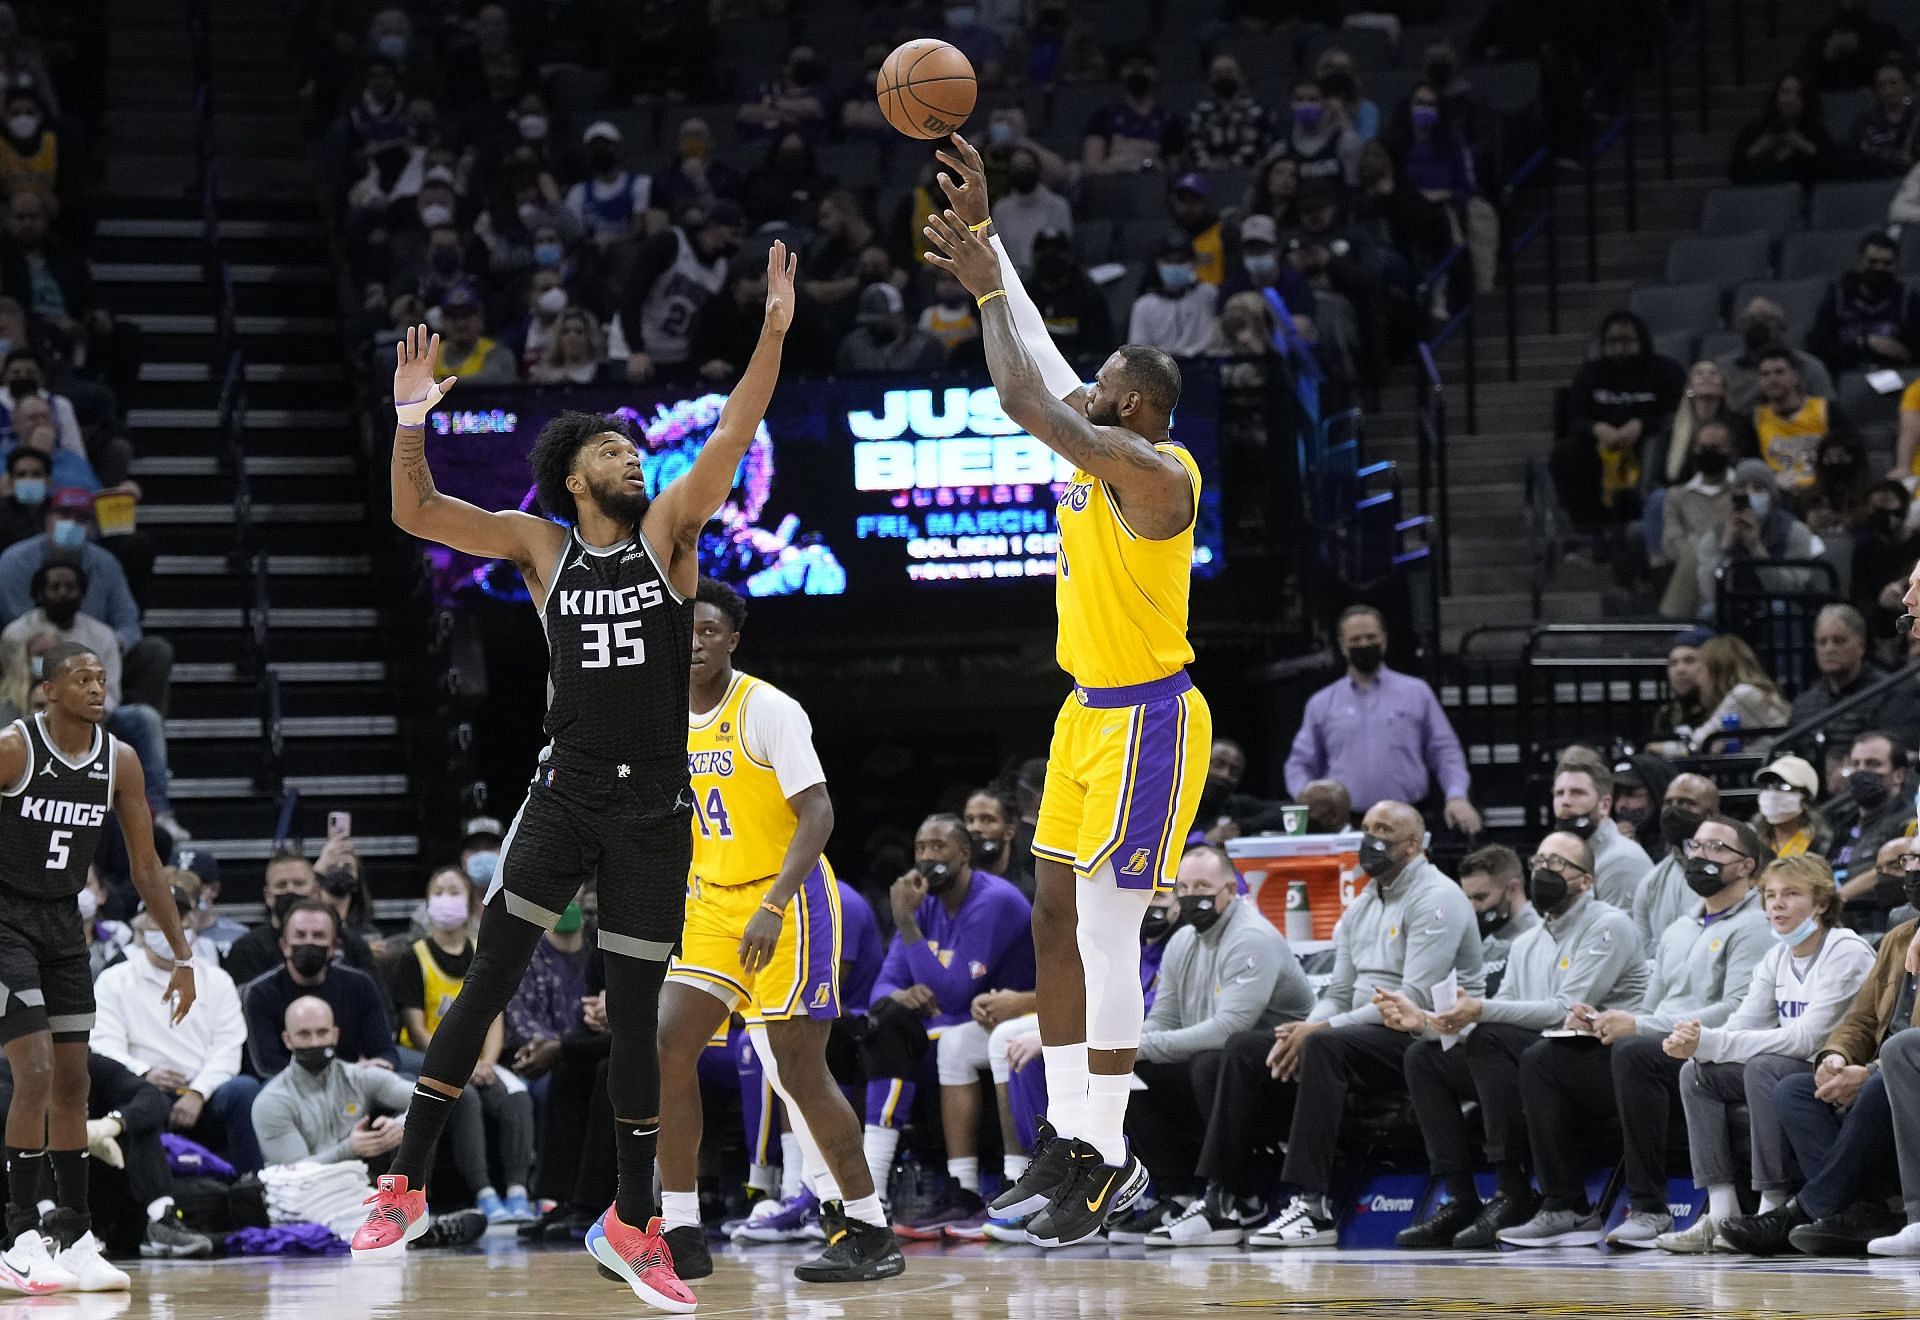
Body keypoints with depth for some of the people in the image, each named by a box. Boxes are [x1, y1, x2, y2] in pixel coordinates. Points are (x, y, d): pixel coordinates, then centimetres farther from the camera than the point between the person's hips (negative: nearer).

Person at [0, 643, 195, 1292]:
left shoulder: (120, 761, -1)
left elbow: (145, 867, 7)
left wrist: (183, 956, 6)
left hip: (63, 922, 6)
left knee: (72, 1081, 7)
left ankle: (72, 1237, 14)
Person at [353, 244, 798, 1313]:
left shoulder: (668, 530, 3)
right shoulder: (540, 546, 4)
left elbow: (733, 437, -11)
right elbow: (416, 513, -3)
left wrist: (775, 331, -24)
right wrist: (413, 419, -20)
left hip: (655, 809, 0)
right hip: (566, 794, 0)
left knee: (635, 1012, 4)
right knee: (490, 977, -7)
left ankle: (633, 1225, 13)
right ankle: (407, 1187, -3)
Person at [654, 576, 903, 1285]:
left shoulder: (766, 709, -16)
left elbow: (817, 812, -22)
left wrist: (773, 906, -32)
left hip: (788, 901, -7)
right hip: (713, 905, 7)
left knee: (799, 1070, -10)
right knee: (666, 1048, -5)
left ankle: (871, 1234, 0)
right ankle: (681, 1235, 1)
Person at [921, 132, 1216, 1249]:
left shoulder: (1155, 472, -20)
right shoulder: (1103, 450, 6)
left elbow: (1030, 406, -28)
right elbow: (1032, 348, 15)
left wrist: (986, 285, -21)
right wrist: (982, 233, 12)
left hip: (1147, 721, -10)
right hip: (1092, 710, 10)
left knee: (1106, 935, -10)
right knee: (1055, 919, 10)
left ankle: (1110, 1158, -5)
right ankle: (1070, 1138, 16)